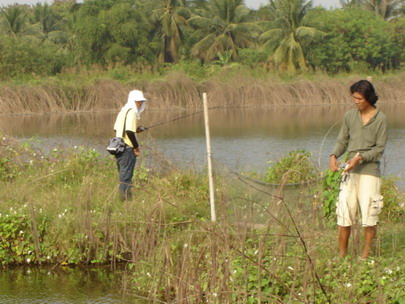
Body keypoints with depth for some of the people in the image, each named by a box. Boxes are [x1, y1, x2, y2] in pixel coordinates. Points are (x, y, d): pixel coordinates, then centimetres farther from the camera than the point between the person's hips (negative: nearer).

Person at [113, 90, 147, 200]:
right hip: (127, 148, -9)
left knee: (122, 174, 16)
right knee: (126, 177, -5)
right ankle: (125, 198, -3)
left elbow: (116, 129, 18)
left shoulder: (123, 110, 15)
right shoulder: (132, 112, -13)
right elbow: (129, 132, -21)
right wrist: (136, 147, -12)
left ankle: (122, 198, 20)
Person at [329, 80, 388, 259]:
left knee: (369, 217, -1)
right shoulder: (350, 116, 7)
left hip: (370, 171, -3)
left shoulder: (380, 119, -4)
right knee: (344, 213, 0)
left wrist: (360, 157, -18)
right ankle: (342, 255, 8)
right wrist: (334, 156, -7)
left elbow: (379, 149, -5)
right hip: (350, 171, 3)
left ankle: (366, 255, 10)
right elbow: (342, 141, 12)